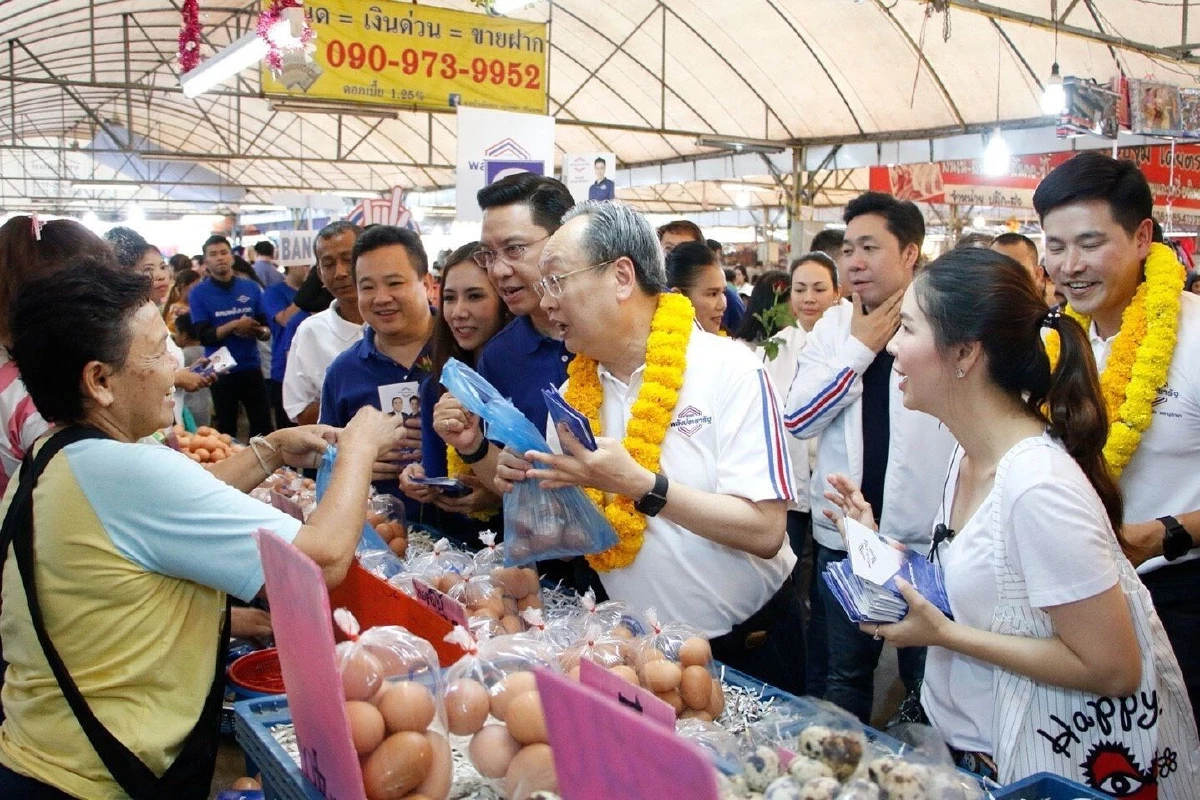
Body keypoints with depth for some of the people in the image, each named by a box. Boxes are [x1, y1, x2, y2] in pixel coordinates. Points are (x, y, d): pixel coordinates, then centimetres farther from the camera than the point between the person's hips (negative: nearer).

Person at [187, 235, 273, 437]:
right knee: (226, 427, 10)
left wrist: (258, 331, -18)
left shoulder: (251, 288, 2)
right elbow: (204, 336, -11)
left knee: (263, 424, 5)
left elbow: (266, 328, 4)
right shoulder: (199, 293, -4)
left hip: (251, 367, 2)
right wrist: (234, 325, -23)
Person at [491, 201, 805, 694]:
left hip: (743, 646, -4)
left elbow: (765, 531, -24)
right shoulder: (575, 391, -1)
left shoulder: (729, 371, -17)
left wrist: (639, 484, -31)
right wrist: (531, 487, -15)